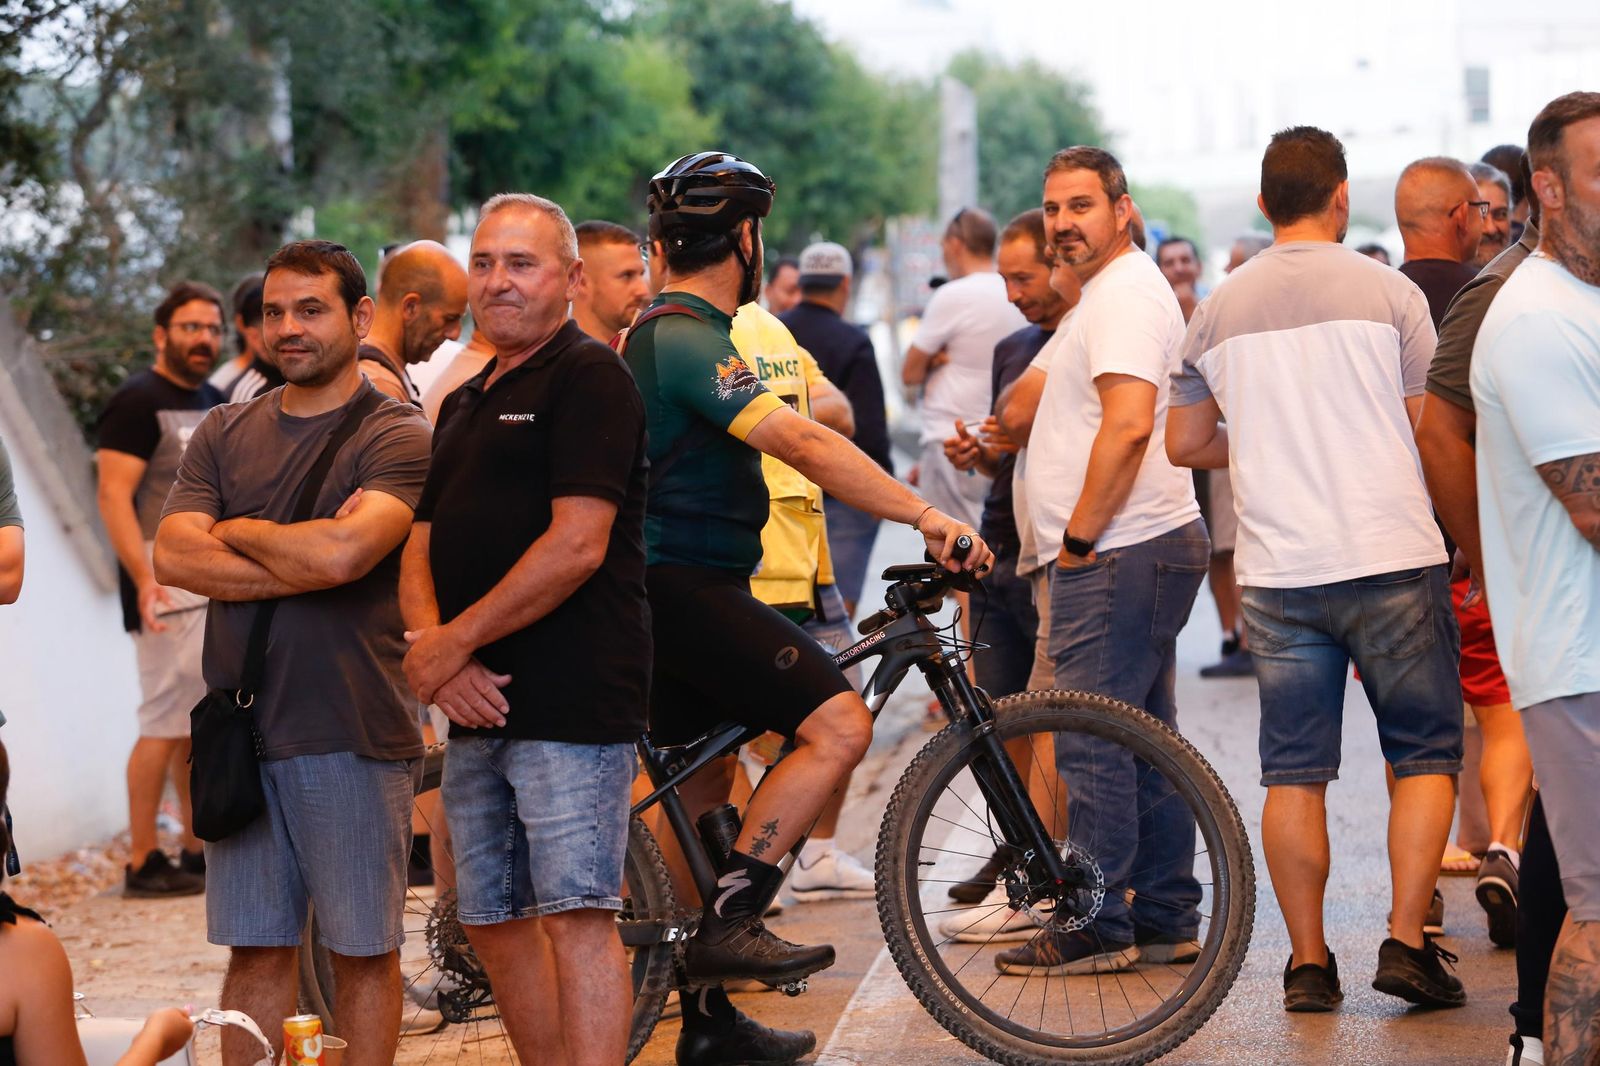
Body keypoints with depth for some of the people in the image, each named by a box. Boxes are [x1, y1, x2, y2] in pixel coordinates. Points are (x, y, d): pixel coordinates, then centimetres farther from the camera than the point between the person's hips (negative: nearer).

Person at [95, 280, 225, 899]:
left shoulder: (214, 403, 17)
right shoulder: (138, 402, -8)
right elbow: (114, 497, -16)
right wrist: (143, 580, -25)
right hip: (168, 589, -8)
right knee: (165, 724, -8)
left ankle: (199, 853, 15)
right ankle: (144, 864, -4)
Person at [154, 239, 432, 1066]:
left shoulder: (396, 437, -5)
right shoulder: (226, 433, 12)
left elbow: (343, 553, -21)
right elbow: (172, 557, -2)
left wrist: (236, 531, -4)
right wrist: (302, 562, -12)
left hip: (352, 738, -4)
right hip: (240, 728, 5)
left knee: (363, 951, 4)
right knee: (255, 950, 9)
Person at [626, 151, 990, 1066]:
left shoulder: (661, 334, 18)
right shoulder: (690, 341, -16)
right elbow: (802, 443, -28)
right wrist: (925, 516, -32)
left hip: (676, 590, 11)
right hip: (684, 588, -11)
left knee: (698, 794, 13)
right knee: (840, 723, -19)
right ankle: (730, 922, -18)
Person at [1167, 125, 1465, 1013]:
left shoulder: (1218, 311, 7)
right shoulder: (1387, 292, -3)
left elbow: (1186, 443, 14)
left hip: (1277, 571, 3)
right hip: (1392, 560, -3)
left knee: (1293, 771, 7)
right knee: (1425, 755, 7)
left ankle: (1308, 962, 8)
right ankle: (1406, 941, -2)